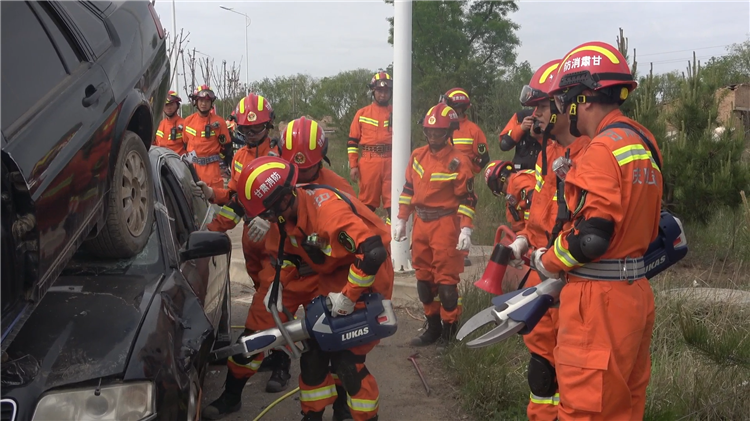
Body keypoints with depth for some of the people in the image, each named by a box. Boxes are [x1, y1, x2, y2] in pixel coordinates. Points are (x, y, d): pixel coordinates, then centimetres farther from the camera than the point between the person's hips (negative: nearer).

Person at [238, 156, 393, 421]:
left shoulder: (327, 208, -34)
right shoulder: (286, 215, -7)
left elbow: (374, 252, -39)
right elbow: (282, 252, 12)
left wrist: (348, 297, -29)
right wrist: (277, 285, -1)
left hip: (366, 276, -8)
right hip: (333, 278, 8)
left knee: (347, 360, -9)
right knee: (313, 351, 7)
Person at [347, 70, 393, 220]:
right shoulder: (362, 113, 9)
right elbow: (352, 141, 7)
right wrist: (353, 165, -1)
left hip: (391, 163, 0)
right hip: (368, 163, 0)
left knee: (393, 203, -2)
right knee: (367, 203, 6)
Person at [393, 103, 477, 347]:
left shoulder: (458, 162, -8)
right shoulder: (417, 156, 8)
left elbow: (467, 198, -8)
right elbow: (408, 189, 14)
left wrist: (466, 229, -17)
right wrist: (401, 219, 11)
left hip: (445, 225, -6)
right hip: (421, 224, 6)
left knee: (446, 279, -3)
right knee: (423, 277, 12)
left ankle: (449, 330, 9)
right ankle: (432, 326, 25)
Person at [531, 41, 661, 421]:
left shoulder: (602, 150, -18)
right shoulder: (643, 142, 11)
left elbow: (591, 237, -22)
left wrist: (546, 261, -6)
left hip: (600, 301, -10)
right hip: (635, 291, 10)